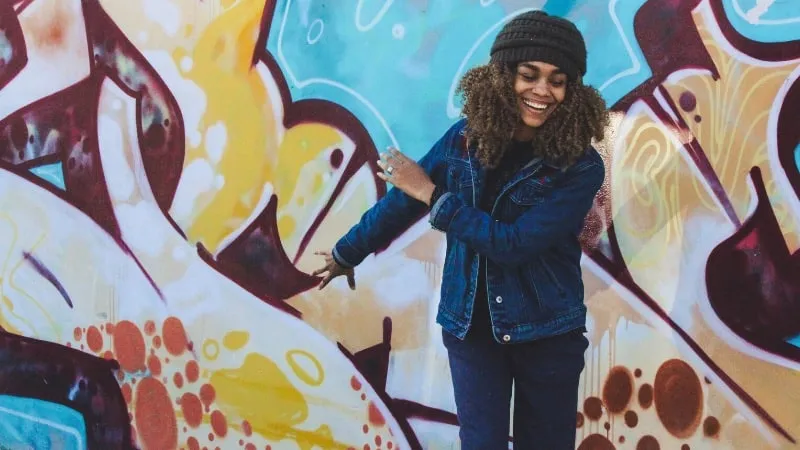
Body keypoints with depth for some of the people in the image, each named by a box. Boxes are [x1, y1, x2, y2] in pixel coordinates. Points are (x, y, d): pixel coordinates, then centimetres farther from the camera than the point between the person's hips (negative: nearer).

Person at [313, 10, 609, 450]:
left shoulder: (579, 166, -15)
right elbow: (401, 200, 8)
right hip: (470, 326, 2)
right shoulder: (466, 138, -5)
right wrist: (347, 252, 21)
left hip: (548, 333, -1)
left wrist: (432, 194, -18)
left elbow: (515, 243, -22)